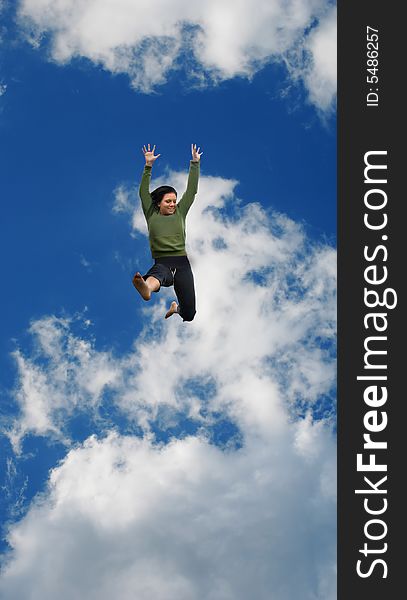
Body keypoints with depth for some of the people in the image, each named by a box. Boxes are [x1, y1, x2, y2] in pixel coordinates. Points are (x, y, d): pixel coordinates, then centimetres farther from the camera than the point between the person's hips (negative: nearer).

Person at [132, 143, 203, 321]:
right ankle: (146, 288, -82)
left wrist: (195, 163, 6)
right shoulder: (152, 215, 12)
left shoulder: (180, 212, 15)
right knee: (158, 274, -43)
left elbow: (191, 190, 11)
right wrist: (148, 166, -5)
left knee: (189, 314, -1)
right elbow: (143, 193, 4)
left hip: (181, 263, 3)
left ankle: (176, 307, 39)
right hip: (161, 264, -3)